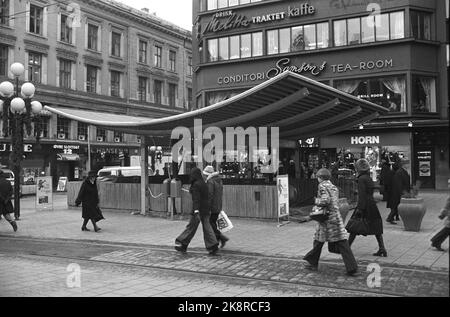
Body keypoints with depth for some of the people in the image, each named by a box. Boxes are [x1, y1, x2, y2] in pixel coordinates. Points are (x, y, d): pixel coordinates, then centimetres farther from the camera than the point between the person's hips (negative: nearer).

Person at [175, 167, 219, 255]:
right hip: (206, 209, 7)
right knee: (207, 227, 5)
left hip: (198, 209, -7)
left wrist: (196, 211, -29)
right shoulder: (204, 184, 12)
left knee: (191, 227, 3)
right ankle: (213, 246, -4)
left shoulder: (196, 185, -12)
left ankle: (182, 245, 15)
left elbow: (196, 198, -22)